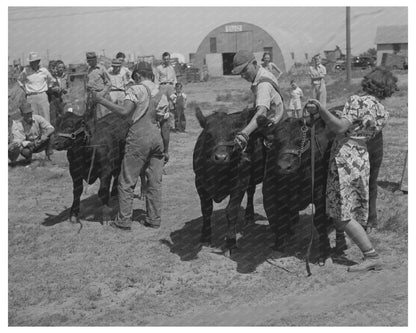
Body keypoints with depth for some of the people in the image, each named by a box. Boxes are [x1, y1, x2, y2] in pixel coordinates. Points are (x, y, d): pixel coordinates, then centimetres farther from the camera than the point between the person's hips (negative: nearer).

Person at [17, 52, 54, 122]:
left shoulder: (44, 71, 2)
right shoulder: (26, 71, 0)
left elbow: (51, 80, 21)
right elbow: (19, 80, 17)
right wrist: (25, 90, 10)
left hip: (42, 96, 1)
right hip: (31, 97, 0)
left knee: (46, 117, -1)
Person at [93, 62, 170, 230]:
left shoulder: (135, 90, -3)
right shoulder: (161, 95, 14)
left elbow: (125, 111, -19)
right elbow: (165, 126, 14)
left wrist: (103, 101, -13)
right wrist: (166, 150, 19)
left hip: (139, 139, -6)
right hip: (157, 139, 6)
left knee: (127, 181, 3)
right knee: (155, 181, 11)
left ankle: (124, 220, 4)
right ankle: (154, 219, 16)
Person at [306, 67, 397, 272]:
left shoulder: (357, 101, -11)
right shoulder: (383, 113, 9)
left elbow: (340, 127, -23)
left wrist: (321, 108, -30)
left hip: (345, 157, -8)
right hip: (363, 157, 8)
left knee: (343, 215, -5)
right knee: (356, 212, 14)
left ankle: (372, 256, -6)